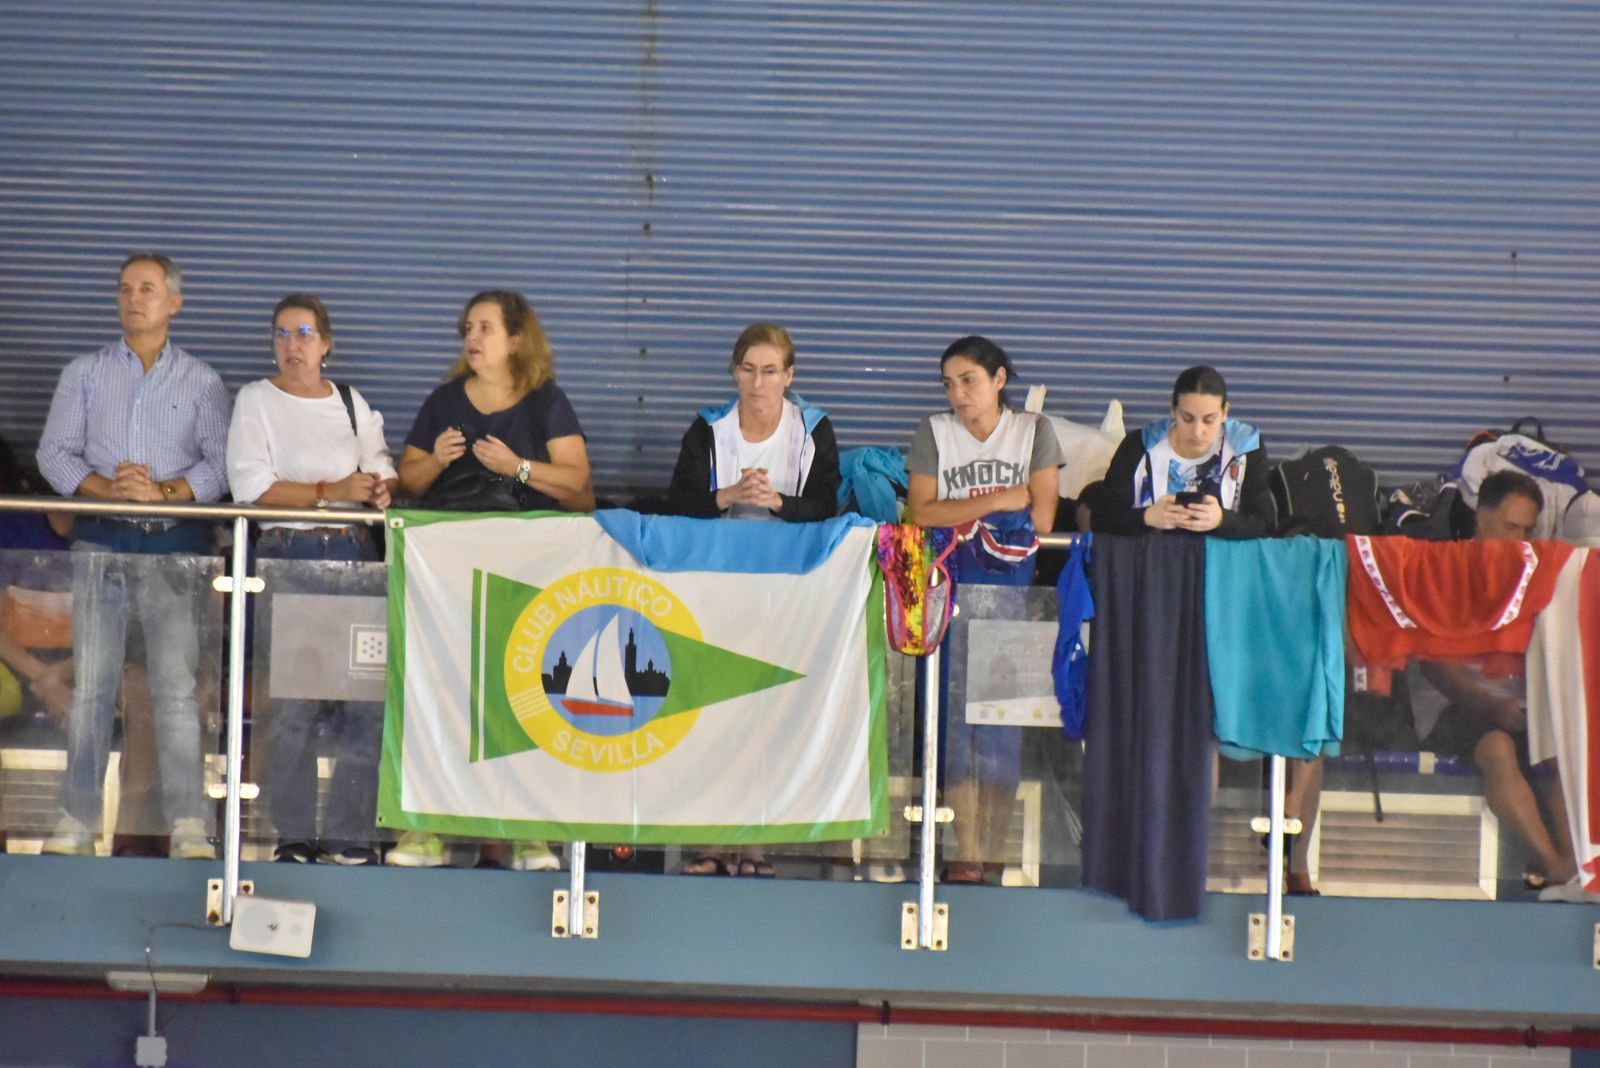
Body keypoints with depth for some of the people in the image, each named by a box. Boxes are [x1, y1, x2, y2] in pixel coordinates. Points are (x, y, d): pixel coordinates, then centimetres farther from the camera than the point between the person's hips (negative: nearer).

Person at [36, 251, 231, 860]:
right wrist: (104, 487, -12)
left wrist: (164, 490, -16)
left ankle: (188, 827, -10)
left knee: (177, 687, -8)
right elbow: (54, 452, 5)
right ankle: (77, 820, 3)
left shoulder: (201, 383, 10)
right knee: (90, 684, 0)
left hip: (176, 542, -2)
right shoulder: (85, 374, 14)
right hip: (100, 540, 2)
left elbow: (220, 464, 1)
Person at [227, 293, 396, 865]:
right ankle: (294, 834, 3)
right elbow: (252, 485, -8)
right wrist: (330, 491, -14)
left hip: (354, 555, 4)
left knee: (370, 697, -3)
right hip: (288, 555, -4)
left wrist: (381, 488, -10)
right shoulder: (256, 401, 3)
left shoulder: (353, 404, 16)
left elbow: (381, 471, 14)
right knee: (290, 702, -6)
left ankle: (349, 834, 5)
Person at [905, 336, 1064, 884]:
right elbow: (921, 511, -3)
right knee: (959, 708, -10)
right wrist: (999, 501, -9)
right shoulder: (934, 432, 8)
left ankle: (993, 849, -4)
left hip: (1012, 585, 0)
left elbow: (1041, 516, 0)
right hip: (952, 587, 0)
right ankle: (967, 853, -11)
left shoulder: (1034, 431, 8)